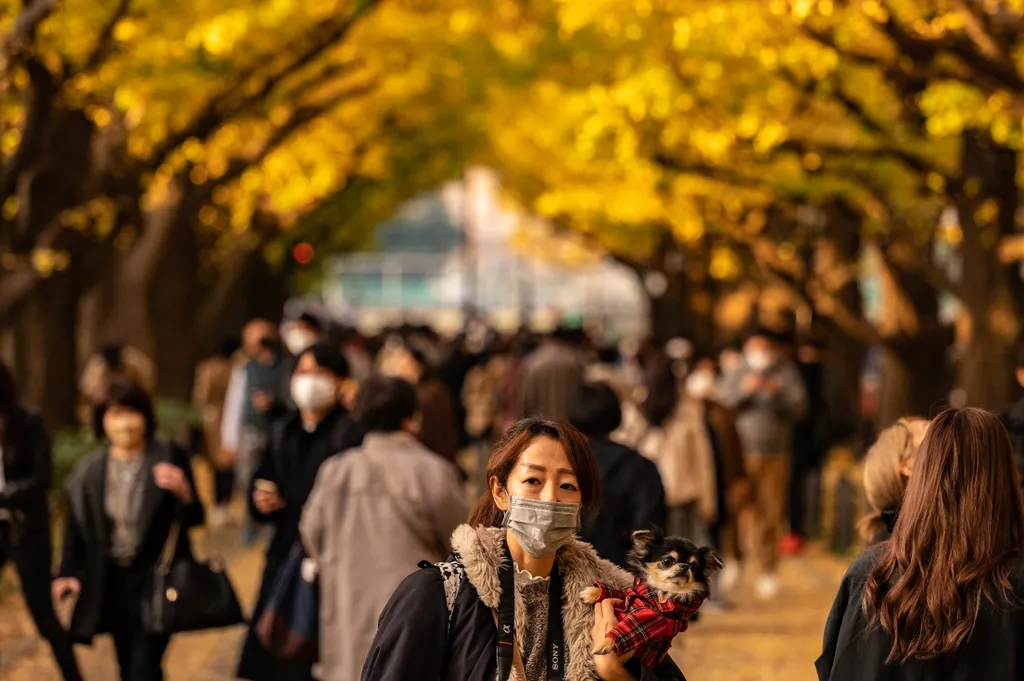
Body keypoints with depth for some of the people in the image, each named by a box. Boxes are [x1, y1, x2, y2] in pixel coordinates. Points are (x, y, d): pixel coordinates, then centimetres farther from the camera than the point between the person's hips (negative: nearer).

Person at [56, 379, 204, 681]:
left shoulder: (170, 458, -7)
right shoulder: (89, 471, 2)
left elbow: (195, 518, -7)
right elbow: (77, 528, 8)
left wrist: (183, 493, -27)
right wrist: (68, 573, -3)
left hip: (156, 579, -4)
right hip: (111, 580, 4)